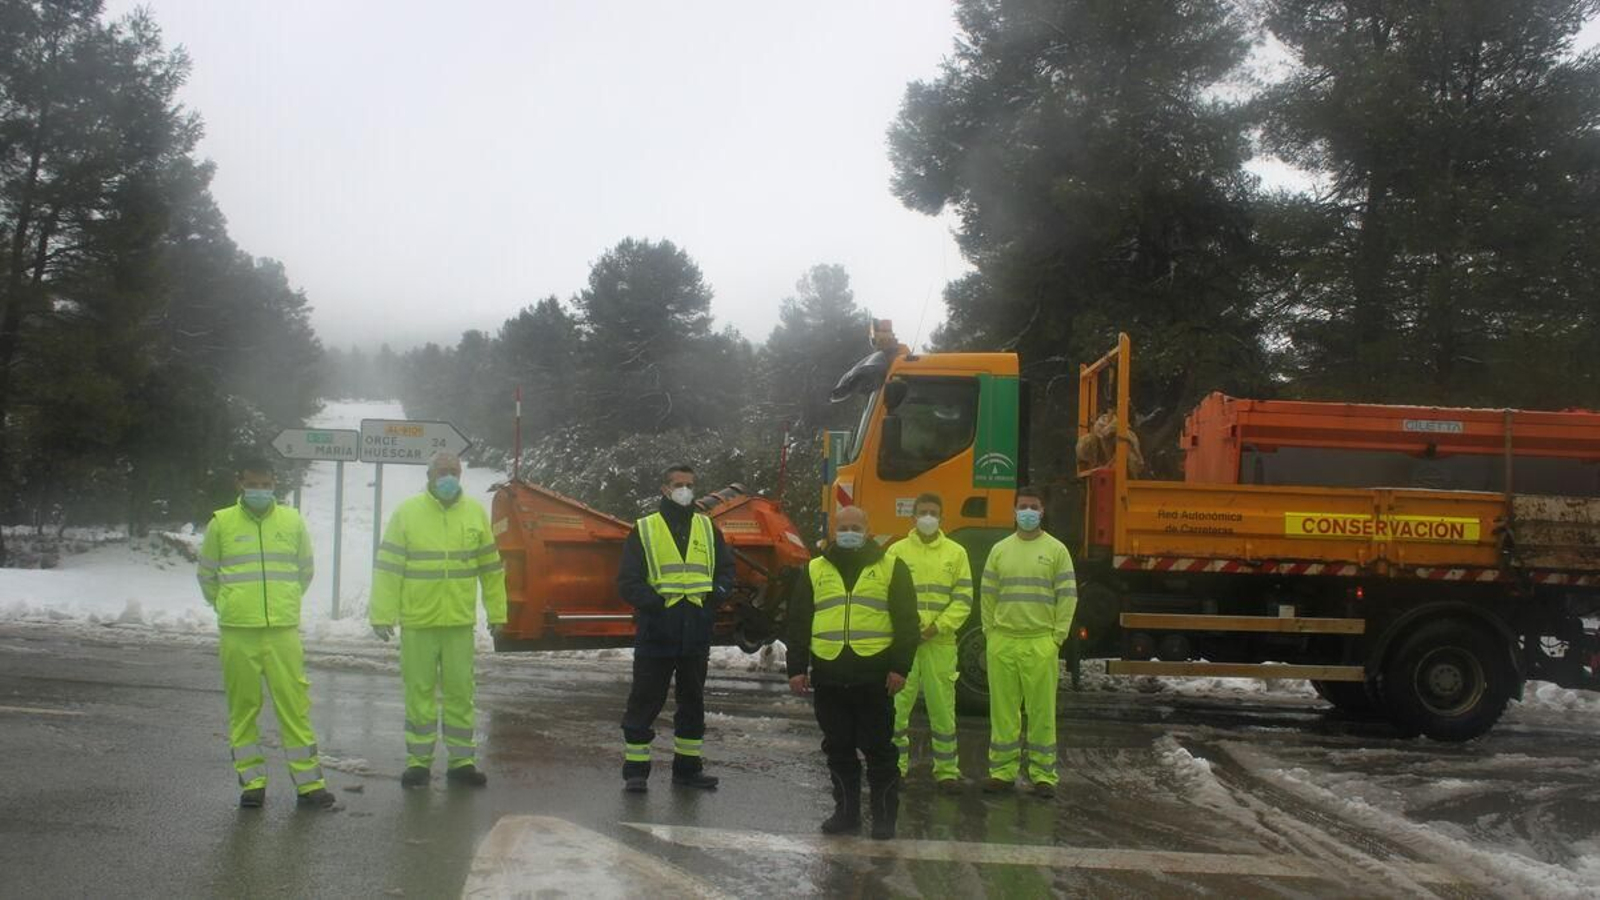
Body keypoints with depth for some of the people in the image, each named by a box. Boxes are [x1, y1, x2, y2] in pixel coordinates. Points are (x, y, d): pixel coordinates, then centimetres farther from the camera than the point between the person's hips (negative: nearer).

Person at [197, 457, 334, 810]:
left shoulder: (292, 522, 6)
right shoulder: (222, 523, 1)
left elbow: (304, 571, 20)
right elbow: (207, 574, 13)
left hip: (283, 630, 1)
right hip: (237, 632, 0)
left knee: (295, 705, -1)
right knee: (242, 708, 5)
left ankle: (308, 782, 6)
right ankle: (251, 781, 16)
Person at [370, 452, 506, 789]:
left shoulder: (475, 513, 6)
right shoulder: (406, 513, -1)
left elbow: (491, 568, 11)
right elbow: (387, 568, -3)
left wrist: (496, 612, 10)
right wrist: (382, 615, -7)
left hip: (460, 622, 2)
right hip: (417, 622, -2)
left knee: (461, 692, 7)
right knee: (419, 693, 6)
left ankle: (461, 761, 16)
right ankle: (419, 761, 16)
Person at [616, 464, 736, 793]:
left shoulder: (708, 529, 11)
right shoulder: (644, 530, 0)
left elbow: (726, 570, 15)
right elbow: (628, 581, -4)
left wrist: (716, 594, -5)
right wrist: (654, 602, -18)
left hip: (696, 633, 4)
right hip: (656, 631, -4)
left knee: (693, 701, 13)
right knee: (645, 701, 0)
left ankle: (688, 766, 25)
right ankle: (635, 769, 9)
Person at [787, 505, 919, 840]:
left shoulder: (891, 568, 5)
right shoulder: (815, 571, 11)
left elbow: (906, 621, 1)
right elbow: (798, 622, 11)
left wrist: (900, 667, -7)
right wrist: (797, 668, 5)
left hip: (874, 676, -3)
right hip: (829, 677, 3)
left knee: (878, 749, 3)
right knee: (838, 749, 10)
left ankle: (884, 816, 13)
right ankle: (846, 812, 21)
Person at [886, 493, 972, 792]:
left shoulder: (956, 553, 8)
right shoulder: (897, 551, 6)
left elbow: (964, 598, 3)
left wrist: (938, 626, -9)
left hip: (940, 641, 1)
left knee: (943, 707, 4)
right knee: (897, 705, 0)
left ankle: (946, 770, 13)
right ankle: (895, 766, 12)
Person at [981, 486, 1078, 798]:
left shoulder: (1056, 550, 4)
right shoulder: (1000, 550, 11)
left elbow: (1068, 596, 1)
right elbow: (988, 595, 12)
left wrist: (1057, 637, -4)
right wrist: (990, 633, 5)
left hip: (1041, 644, -2)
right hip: (1002, 643, 2)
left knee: (1042, 710, 1)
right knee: (1003, 710, 6)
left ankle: (1043, 774, 9)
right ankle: (1002, 771, 14)